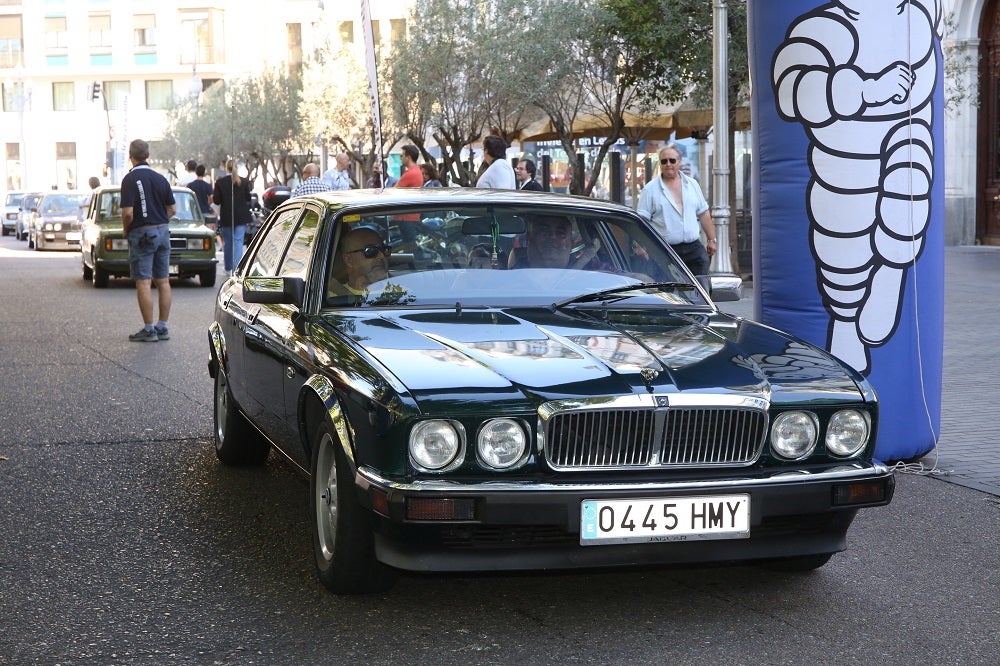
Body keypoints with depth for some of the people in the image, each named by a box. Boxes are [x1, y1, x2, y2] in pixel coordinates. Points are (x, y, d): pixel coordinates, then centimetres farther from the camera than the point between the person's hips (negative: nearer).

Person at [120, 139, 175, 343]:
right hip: (163, 231, 6)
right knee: (163, 281, 8)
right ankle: (163, 327, 12)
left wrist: (125, 230, 0)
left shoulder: (130, 179, -12)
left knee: (144, 283, -3)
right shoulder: (160, 179, 7)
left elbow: (128, 212, -17)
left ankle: (149, 329, -4)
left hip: (141, 234, -6)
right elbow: (172, 209, 10)